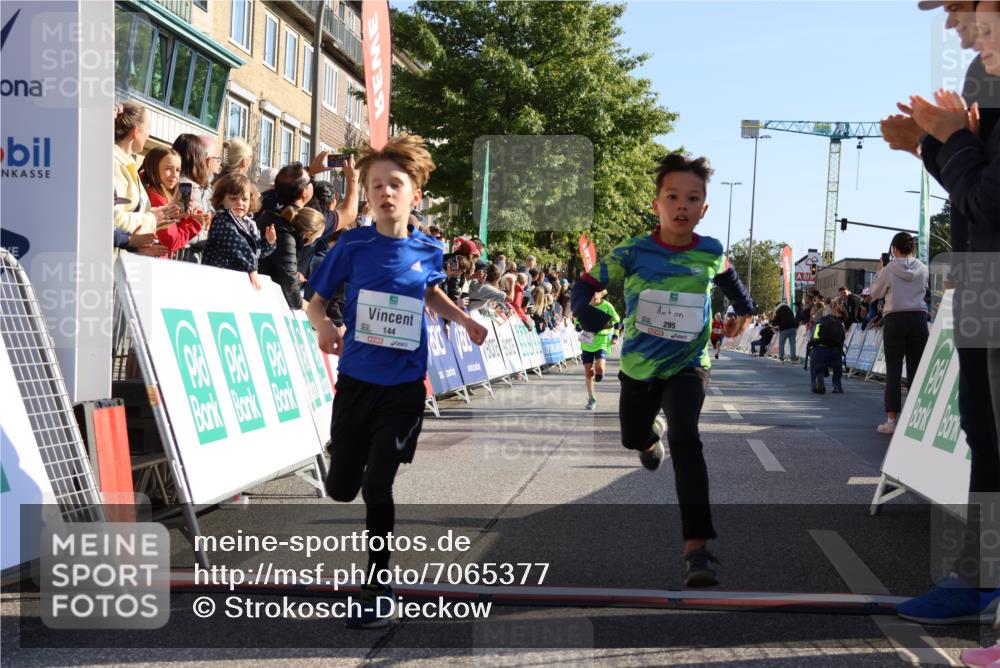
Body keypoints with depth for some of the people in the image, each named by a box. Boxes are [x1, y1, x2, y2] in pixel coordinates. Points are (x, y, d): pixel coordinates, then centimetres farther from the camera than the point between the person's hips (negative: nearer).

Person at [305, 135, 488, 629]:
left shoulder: (428, 251, -2)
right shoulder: (353, 245, -7)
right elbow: (316, 300, -1)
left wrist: (464, 320, 8)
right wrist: (322, 324, -22)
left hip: (404, 386, 0)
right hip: (356, 380, 1)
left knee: (377, 487, -7)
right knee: (341, 488, 8)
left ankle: (376, 587, 12)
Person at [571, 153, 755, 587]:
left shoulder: (711, 252, -9)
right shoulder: (632, 253, -16)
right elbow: (588, 283, -9)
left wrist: (743, 309, 17)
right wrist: (583, 308, -30)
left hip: (688, 365, -2)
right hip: (639, 366, 2)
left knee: (685, 441, -26)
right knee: (633, 438, 24)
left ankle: (697, 549, -29)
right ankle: (654, 432, 67)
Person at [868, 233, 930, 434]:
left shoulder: (889, 270, -4)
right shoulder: (923, 269, 3)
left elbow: (875, 293, 7)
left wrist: (878, 274, 19)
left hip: (895, 319, -3)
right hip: (918, 319, 3)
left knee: (893, 371, -1)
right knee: (916, 370, 5)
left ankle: (891, 419, -4)